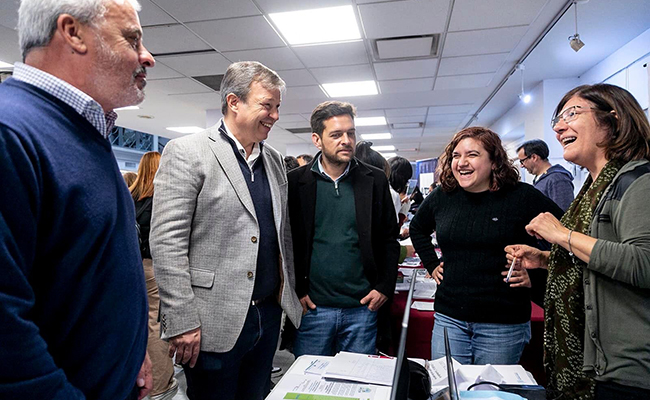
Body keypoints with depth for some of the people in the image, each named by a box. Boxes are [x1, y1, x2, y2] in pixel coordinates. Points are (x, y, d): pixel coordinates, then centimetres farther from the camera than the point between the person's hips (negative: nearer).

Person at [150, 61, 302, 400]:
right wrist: (181, 322, -15)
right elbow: (166, 243, -14)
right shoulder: (186, 152, -10)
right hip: (214, 324, -6)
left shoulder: (274, 159, 10)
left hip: (269, 314, 6)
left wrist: (290, 293, 15)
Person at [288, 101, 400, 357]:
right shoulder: (295, 182, -3)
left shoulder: (375, 180, 2)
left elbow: (389, 239, 7)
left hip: (363, 307, 1)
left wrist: (385, 287, -1)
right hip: (311, 307, -1)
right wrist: (296, 290, -3)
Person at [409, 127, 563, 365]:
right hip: (449, 318, 3)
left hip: (503, 324, -3)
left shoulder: (521, 197, -8)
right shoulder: (441, 197, 3)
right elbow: (417, 229, 21)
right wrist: (432, 264, 12)